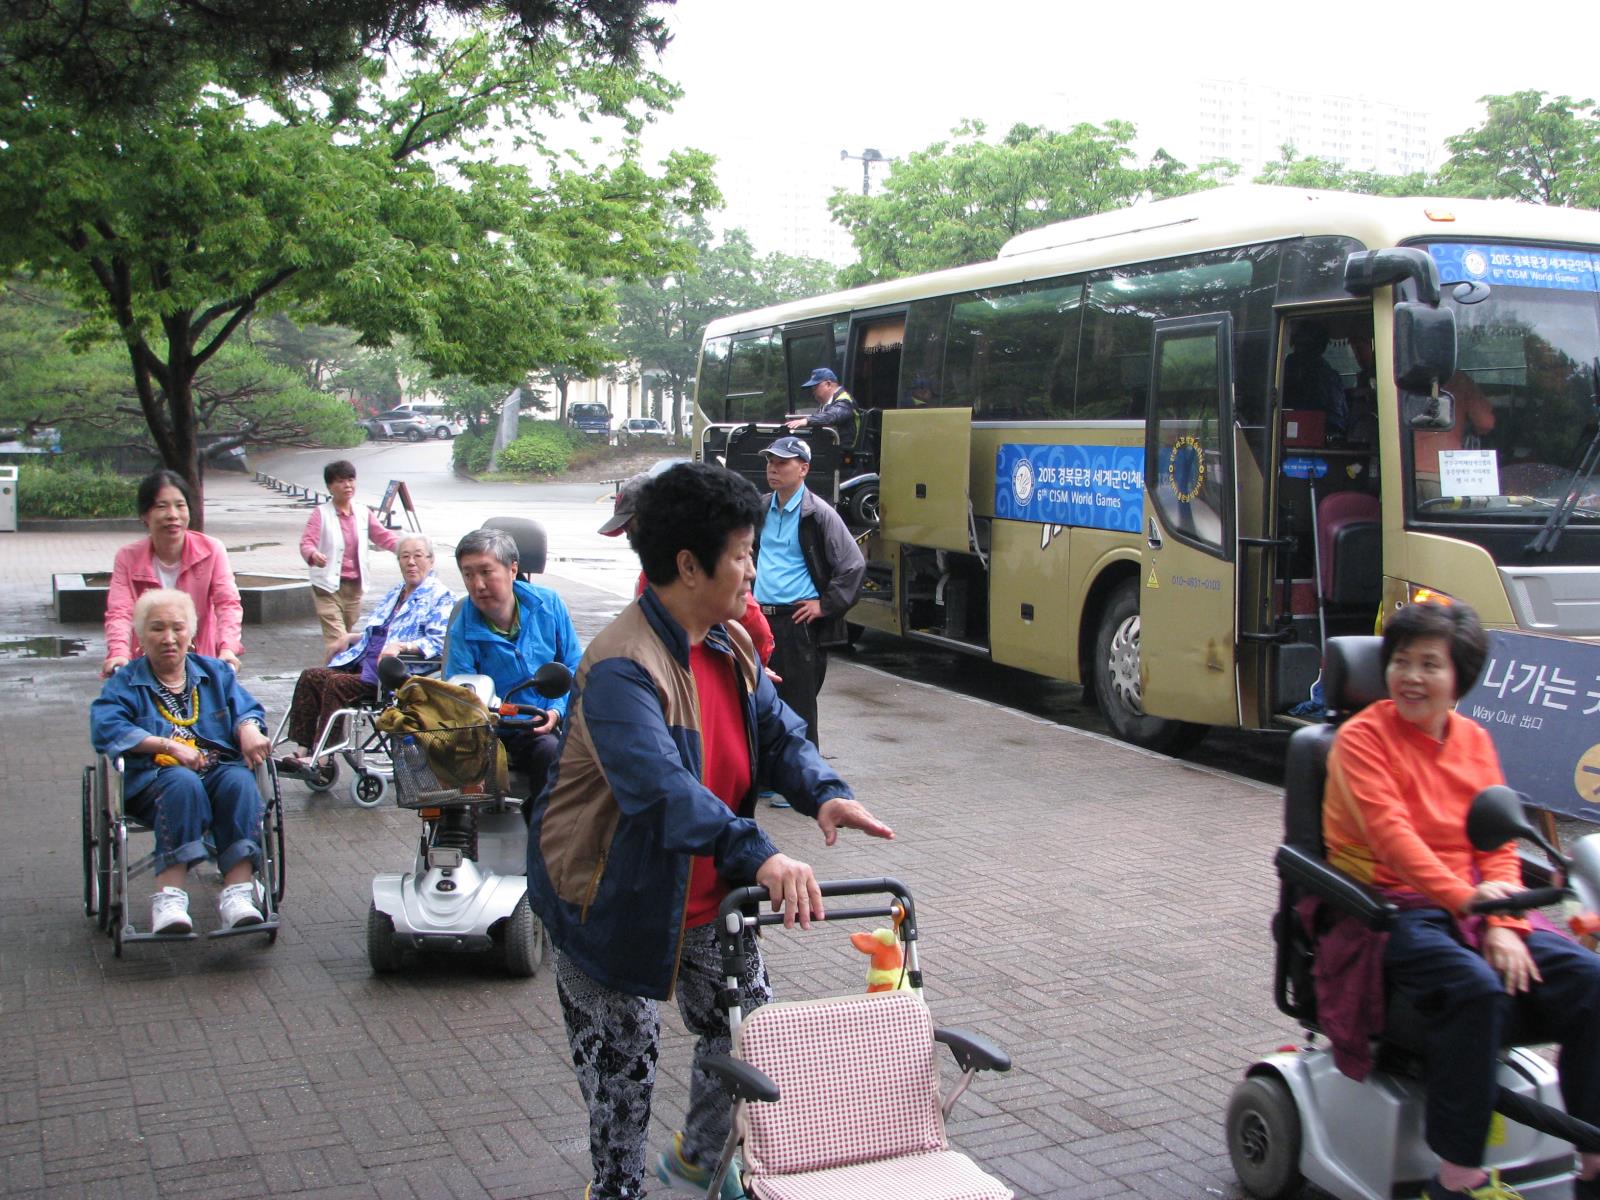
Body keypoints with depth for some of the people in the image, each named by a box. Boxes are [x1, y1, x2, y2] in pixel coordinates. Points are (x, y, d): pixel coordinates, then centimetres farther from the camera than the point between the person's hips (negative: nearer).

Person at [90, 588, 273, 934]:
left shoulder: (216, 672, 25)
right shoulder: (125, 682, 14)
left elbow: (246, 708, 13)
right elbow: (105, 728, -4)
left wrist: (249, 729, -13)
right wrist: (170, 746, -15)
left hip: (220, 769, 2)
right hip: (155, 776, -2)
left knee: (239, 781, -33)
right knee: (184, 784, -37)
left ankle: (237, 892, -43)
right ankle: (169, 898, -44)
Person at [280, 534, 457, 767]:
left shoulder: (440, 597, -2)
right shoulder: (394, 593, 25)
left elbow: (439, 641, -16)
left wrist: (402, 646, -29)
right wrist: (351, 637, 16)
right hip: (366, 665, 9)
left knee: (337, 684, -27)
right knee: (311, 676, -10)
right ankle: (302, 749, -15)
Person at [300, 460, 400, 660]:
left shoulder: (363, 513, 10)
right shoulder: (321, 513, -4)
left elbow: (383, 536, 5)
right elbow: (306, 542, -14)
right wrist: (313, 555, -39)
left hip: (355, 586, 5)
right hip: (328, 586, -5)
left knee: (348, 636, 12)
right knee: (337, 640, -15)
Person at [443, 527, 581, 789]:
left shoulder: (548, 604, 0)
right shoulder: (462, 632, -5)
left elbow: (575, 667, 6)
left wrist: (557, 711, -11)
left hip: (559, 722, 2)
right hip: (506, 735, -2)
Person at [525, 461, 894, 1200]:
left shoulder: (729, 647, 0)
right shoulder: (622, 669, -30)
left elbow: (777, 732, -2)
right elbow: (661, 784, -43)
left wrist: (823, 793, -24)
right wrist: (757, 856, -54)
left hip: (707, 894, 8)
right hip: (614, 902, -8)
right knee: (623, 1069, 6)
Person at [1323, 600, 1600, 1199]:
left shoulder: (1474, 740, 13)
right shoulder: (1362, 738, -4)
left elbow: (1500, 842, 7)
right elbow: (1391, 835, -17)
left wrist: (1503, 925, -10)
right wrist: (1464, 898, -28)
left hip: (1474, 905, 6)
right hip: (1391, 909, -6)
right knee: (1475, 987, -33)